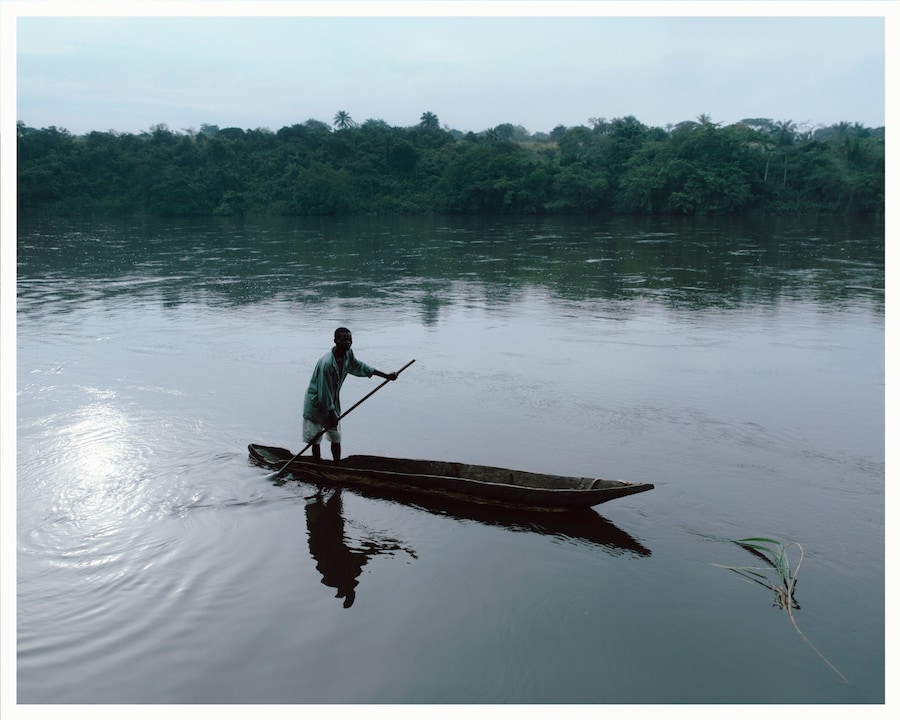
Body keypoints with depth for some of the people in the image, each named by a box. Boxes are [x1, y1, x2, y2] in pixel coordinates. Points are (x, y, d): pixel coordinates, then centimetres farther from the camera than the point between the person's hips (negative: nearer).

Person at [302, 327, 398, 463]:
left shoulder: (348, 355, -8)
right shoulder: (327, 363, -31)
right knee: (315, 439, 2)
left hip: (333, 402, 8)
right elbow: (324, 392, -25)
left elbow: (360, 367, 10)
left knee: (336, 438, 12)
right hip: (316, 404, -8)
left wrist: (386, 375, 12)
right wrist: (331, 414, -18)